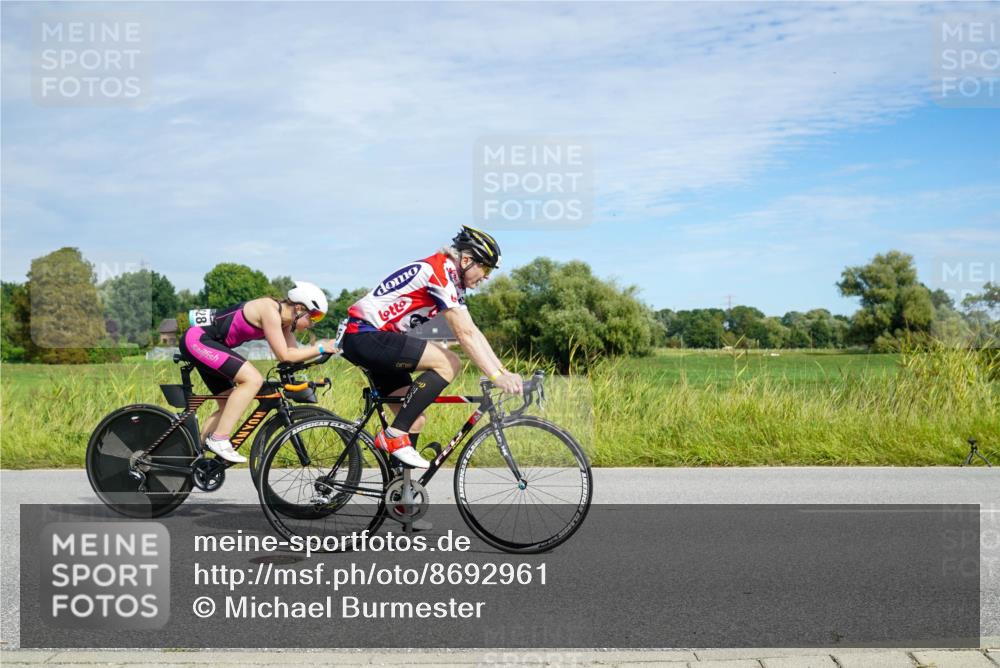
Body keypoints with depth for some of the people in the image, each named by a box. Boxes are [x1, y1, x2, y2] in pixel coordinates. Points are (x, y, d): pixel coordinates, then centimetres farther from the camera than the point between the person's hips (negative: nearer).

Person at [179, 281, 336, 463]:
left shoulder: (283, 318, 6)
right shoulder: (270, 310, -21)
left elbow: (294, 352, 4)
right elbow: (284, 355, -21)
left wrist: (321, 348, -5)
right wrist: (319, 349, -16)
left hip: (205, 343, 10)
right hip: (197, 339, -10)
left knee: (229, 407, 11)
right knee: (253, 379, -22)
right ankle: (219, 439, -19)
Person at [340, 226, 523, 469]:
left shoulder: (450, 278, 14)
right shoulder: (440, 272, -16)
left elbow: (473, 332, 11)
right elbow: (465, 334, -21)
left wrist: (504, 372, 3)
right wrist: (496, 376, -22)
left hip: (370, 340, 11)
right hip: (365, 336, -11)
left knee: (415, 420, 7)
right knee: (448, 363, -20)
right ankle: (394, 435, -16)